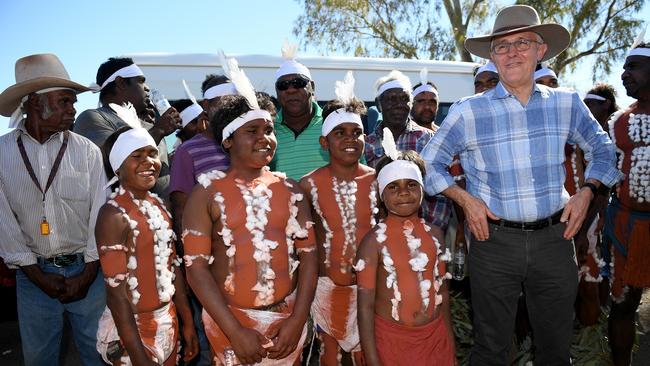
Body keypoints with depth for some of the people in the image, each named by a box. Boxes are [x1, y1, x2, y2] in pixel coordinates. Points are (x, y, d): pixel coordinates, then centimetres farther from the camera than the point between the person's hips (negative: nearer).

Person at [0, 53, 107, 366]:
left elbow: (100, 214, -4)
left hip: (86, 269, 0)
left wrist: (88, 273, -6)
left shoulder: (88, 151, -4)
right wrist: (37, 274, -4)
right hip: (34, 273, 1)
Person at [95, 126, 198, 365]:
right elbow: (116, 291, -19)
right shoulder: (114, 215, -18)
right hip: (133, 328, -7)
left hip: (168, 323, 7)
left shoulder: (158, 205, 3)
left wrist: (187, 322, 10)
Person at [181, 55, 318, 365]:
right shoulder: (207, 193, -6)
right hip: (229, 319, -2)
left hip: (288, 317, 3)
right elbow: (196, 265, -11)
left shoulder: (291, 190, 1)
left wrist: (298, 318, -8)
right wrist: (235, 331, -15)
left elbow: (308, 252, 1)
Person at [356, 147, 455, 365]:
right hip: (392, 339, -3)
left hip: (436, 337, 4)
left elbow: (442, 290, 8)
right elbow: (365, 305, -11)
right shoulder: (374, 240, -12)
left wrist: (450, 343, 12)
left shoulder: (433, 233, 0)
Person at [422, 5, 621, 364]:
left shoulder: (567, 104, 3)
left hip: (555, 238, 3)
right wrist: (465, 199, -8)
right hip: (494, 238, -2)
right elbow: (430, 161, 3)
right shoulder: (468, 112, -5)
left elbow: (601, 149, 17)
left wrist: (587, 190, 1)